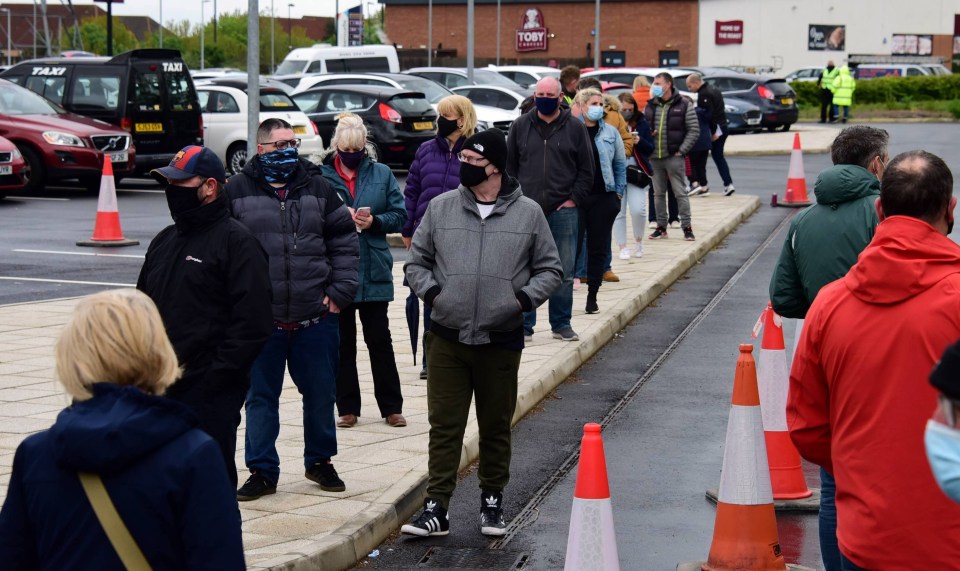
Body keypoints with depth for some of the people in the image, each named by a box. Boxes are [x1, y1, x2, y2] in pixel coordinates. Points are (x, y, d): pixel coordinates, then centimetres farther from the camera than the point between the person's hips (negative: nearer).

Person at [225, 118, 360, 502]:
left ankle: (320, 461, 28)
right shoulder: (237, 191, 0)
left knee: (321, 394, 10)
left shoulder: (318, 189, 6)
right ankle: (262, 471, 15)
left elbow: (345, 241, 10)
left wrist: (339, 291, 1)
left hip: (316, 317, 2)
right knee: (260, 398, 5)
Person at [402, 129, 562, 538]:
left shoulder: (528, 213, 1)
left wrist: (525, 297, -9)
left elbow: (549, 270, 8)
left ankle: (492, 502, 25)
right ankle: (436, 508, 4)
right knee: (444, 426, 1)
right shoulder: (441, 208, 4)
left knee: (496, 427, 11)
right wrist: (430, 291, -6)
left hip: (502, 341, -1)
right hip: (447, 339, 1)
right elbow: (416, 262, 12)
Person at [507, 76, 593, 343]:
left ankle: (561, 324, 15)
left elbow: (586, 170, 7)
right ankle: (524, 326, 9)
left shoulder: (575, 128, 5)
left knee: (564, 273, 5)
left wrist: (574, 199, -2)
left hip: (563, 211, 0)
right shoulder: (521, 126, 7)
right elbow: (509, 166, 10)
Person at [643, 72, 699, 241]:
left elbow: (694, 130, -4)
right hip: (654, 157, 5)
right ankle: (661, 227, 18)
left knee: (680, 192, -3)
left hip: (674, 157, -5)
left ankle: (687, 227, 2)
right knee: (658, 193, 10)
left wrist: (681, 150, -10)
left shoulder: (683, 105, -3)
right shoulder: (650, 106, 10)